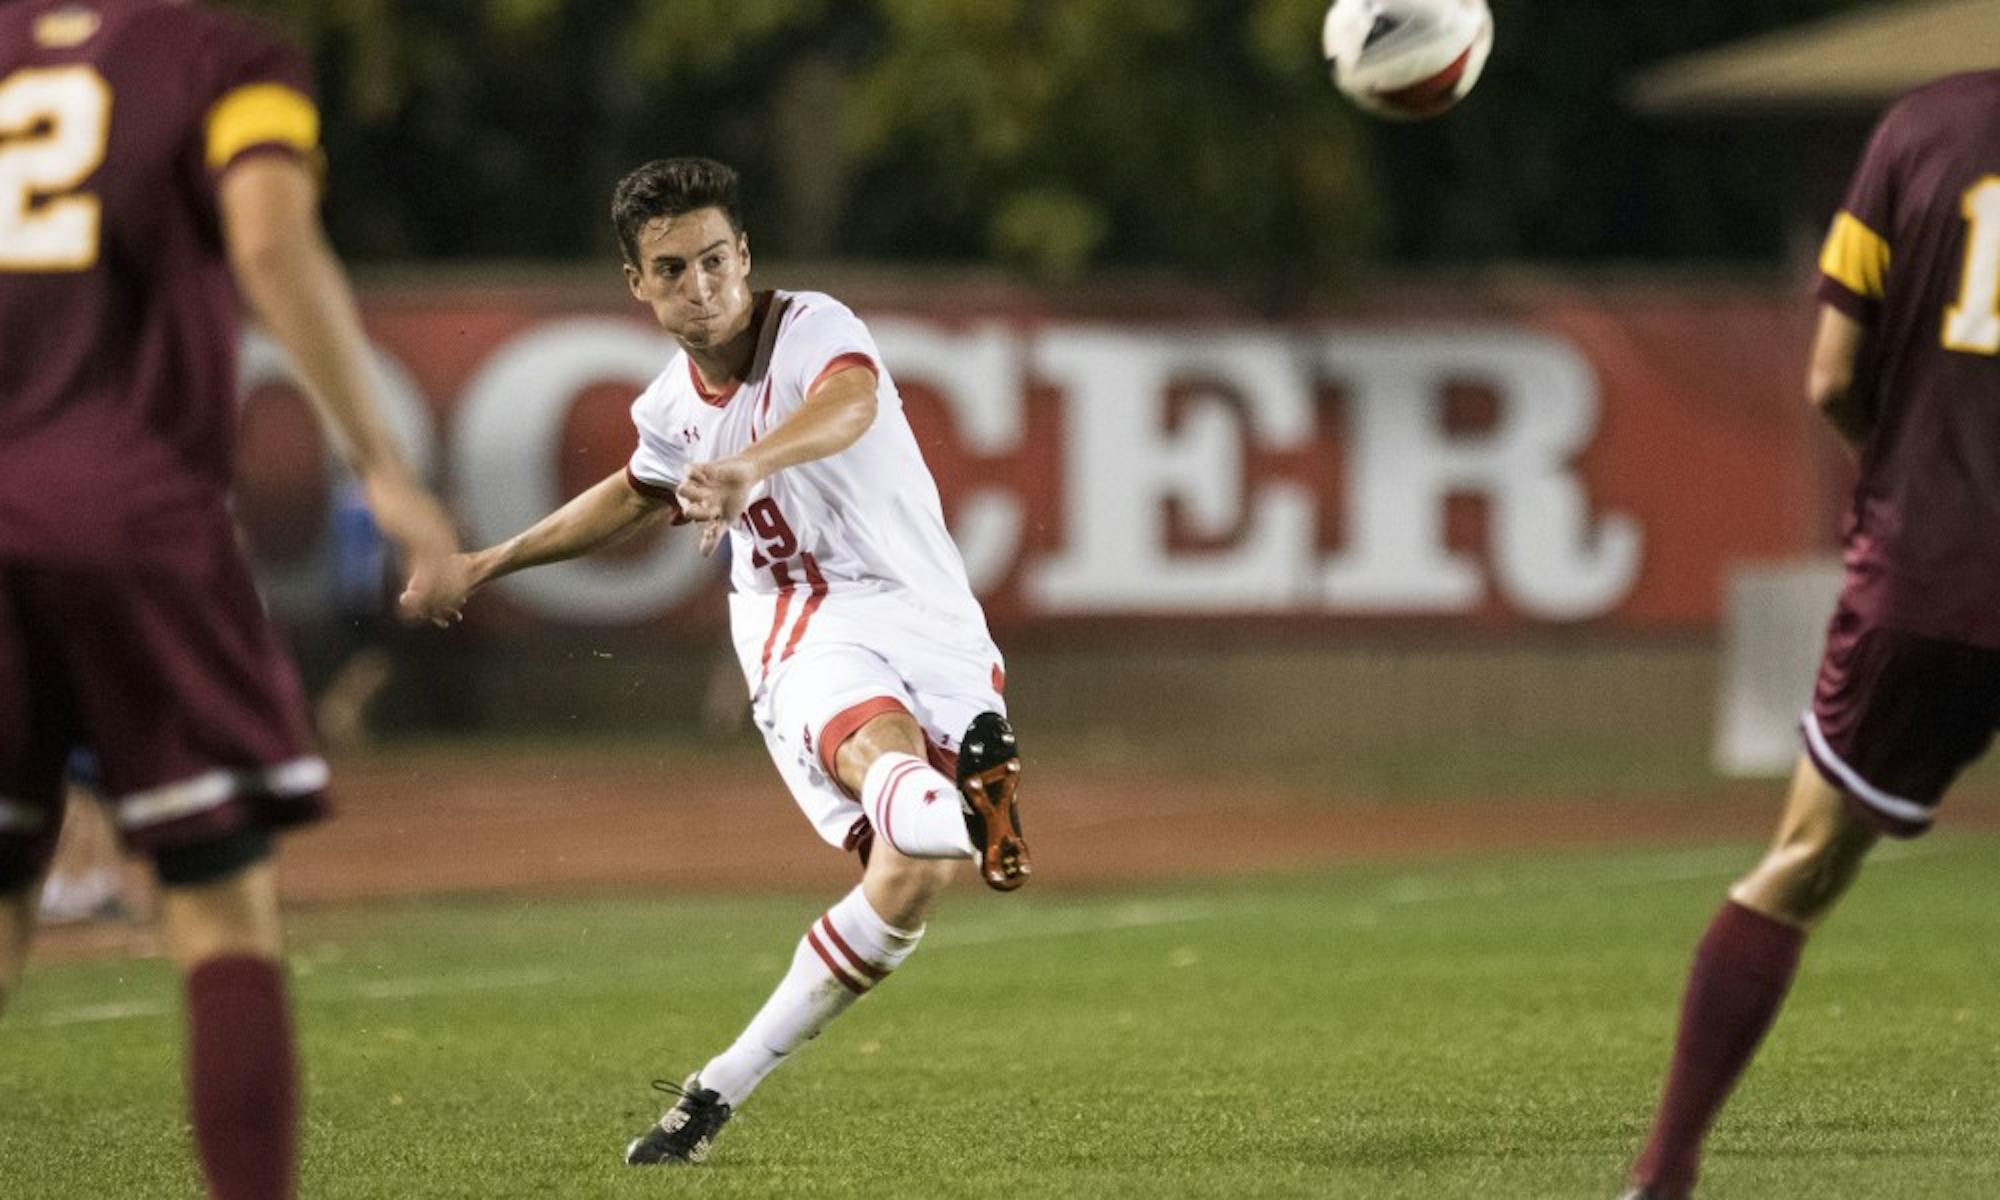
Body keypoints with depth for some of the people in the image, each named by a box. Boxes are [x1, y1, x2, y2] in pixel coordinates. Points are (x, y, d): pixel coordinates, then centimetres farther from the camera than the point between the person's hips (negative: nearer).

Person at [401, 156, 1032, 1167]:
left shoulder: (815, 329, -7)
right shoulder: (674, 405, 13)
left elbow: (849, 404, -34)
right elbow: (639, 493, 38)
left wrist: (749, 467, -55)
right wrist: (486, 565, 45)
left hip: (924, 620, -2)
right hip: (807, 640, 2)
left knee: (909, 882, -23)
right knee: (879, 743, -36)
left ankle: (721, 1087, -9)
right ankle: (941, 799, -75)